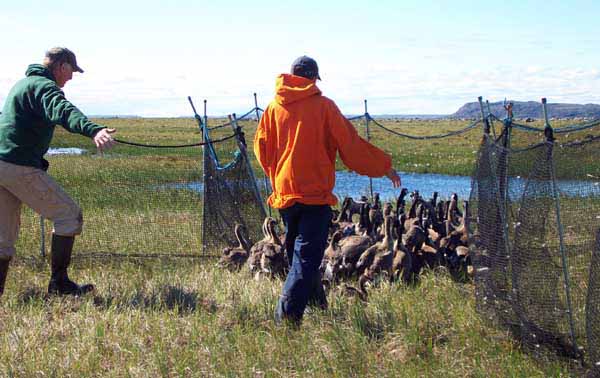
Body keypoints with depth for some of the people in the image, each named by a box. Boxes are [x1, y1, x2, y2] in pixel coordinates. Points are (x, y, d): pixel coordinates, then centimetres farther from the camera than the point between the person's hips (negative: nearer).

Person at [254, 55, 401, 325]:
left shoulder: (274, 107, 6)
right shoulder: (323, 106, -4)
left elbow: (262, 147, 9)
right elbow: (351, 145, -2)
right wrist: (384, 168, 9)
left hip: (284, 192, 5)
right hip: (316, 193, -5)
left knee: (296, 253, 18)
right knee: (307, 256, -7)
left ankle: (316, 306, 29)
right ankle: (288, 316, -19)